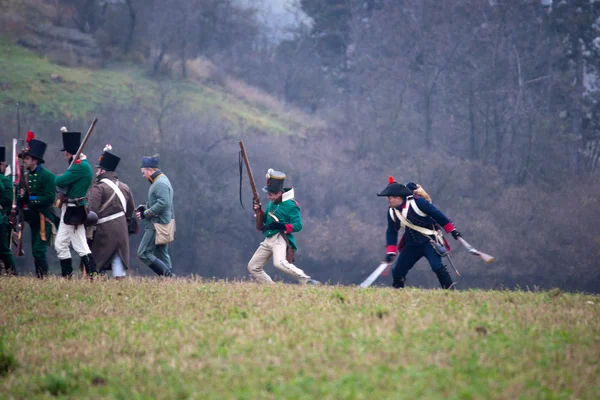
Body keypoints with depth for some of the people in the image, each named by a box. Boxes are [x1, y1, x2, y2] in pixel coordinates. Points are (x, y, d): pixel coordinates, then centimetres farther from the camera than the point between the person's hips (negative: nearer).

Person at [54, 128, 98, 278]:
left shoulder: (81, 166, -18)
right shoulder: (80, 164, 12)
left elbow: (60, 181, -22)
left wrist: (56, 177, 2)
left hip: (74, 212, -10)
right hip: (69, 210, 10)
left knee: (80, 246, -9)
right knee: (60, 244, 13)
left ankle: (93, 275, -8)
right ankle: (66, 275, 18)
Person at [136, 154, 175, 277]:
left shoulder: (160, 183, -16)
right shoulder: (159, 181, 17)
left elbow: (163, 203, -26)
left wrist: (145, 214, -19)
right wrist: (144, 208, 10)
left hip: (157, 225, -11)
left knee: (143, 253, -10)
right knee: (162, 254, 12)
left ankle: (168, 275, -14)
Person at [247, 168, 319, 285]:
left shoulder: (290, 205, -12)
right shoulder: (272, 203, 12)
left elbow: (298, 226, -16)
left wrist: (281, 226, -27)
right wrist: (259, 211, 5)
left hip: (280, 239, -9)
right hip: (268, 240, 9)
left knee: (280, 263, -34)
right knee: (253, 266, 9)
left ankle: (307, 281, -32)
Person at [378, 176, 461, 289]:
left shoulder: (416, 202, -21)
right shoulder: (391, 211, -1)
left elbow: (437, 215, -15)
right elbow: (391, 232, 9)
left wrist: (452, 230, -11)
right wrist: (391, 251, 1)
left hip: (429, 241, -6)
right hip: (412, 244, 6)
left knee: (437, 266, -26)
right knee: (398, 272, 6)